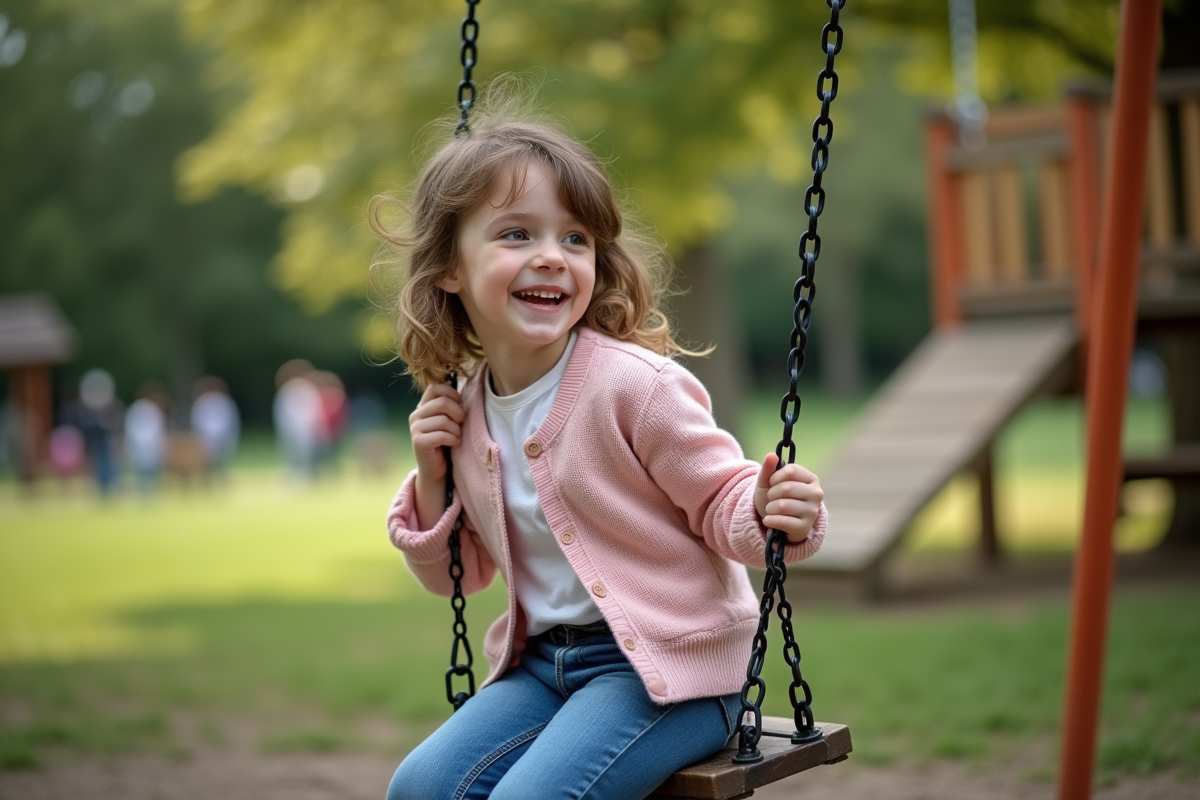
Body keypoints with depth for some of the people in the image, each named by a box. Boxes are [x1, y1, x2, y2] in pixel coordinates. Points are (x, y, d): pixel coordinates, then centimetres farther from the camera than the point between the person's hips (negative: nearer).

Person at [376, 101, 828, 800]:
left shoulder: (635, 382, -16)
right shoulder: (466, 412, 4)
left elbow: (720, 499, -10)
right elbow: (457, 576, 16)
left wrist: (767, 514, -32)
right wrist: (433, 481, -1)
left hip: (669, 663, -6)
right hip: (543, 659, 6)